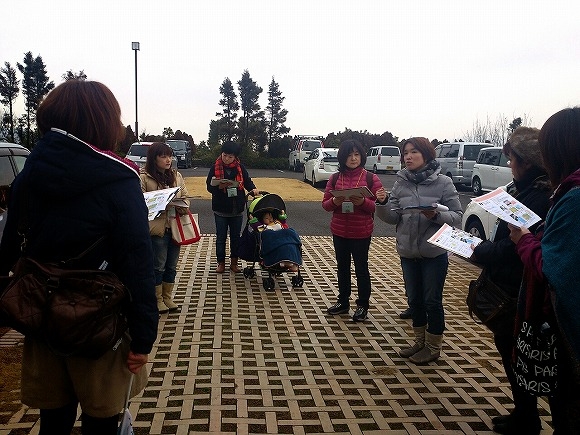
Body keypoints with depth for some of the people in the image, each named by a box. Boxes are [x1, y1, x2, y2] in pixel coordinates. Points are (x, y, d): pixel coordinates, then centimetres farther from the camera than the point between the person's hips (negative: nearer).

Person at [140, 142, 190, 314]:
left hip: (175, 226, 5)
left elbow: (185, 196, 13)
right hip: (157, 227, -5)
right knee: (158, 265, 4)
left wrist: (183, 206, -8)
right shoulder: (144, 178, -8)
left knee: (171, 265, 14)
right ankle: (157, 299, 20)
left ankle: (167, 297, 29)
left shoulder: (176, 175, 9)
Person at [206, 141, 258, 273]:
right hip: (220, 209, -1)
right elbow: (209, 186, -6)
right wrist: (219, 187, -25)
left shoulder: (240, 167, 0)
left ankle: (234, 262, 23)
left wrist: (253, 189, -15)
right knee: (221, 237, 7)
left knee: (235, 237, 11)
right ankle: (221, 262, 19)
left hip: (237, 209, 2)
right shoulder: (215, 167, -4)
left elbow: (247, 181, 5)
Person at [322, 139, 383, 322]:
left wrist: (363, 202, -25)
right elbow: (325, 204, 5)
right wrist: (335, 201, -17)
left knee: (361, 269, 7)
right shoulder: (335, 178, 4)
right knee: (342, 267, 15)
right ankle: (343, 302, 30)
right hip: (339, 232, 4)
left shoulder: (371, 179, -5)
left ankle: (362, 306, 21)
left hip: (361, 233, -3)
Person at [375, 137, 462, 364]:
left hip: (434, 253, -4)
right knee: (414, 299, 16)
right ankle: (420, 342, 34)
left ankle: (433, 347, 25)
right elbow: (393, 217, 1)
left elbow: (457, 216, -8)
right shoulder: (401, 182, 2)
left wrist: (436, 215, -26)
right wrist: (383, 203, -17)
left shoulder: (443, 182, -8)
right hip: (408, 252, 4)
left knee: (432, 300, 7)